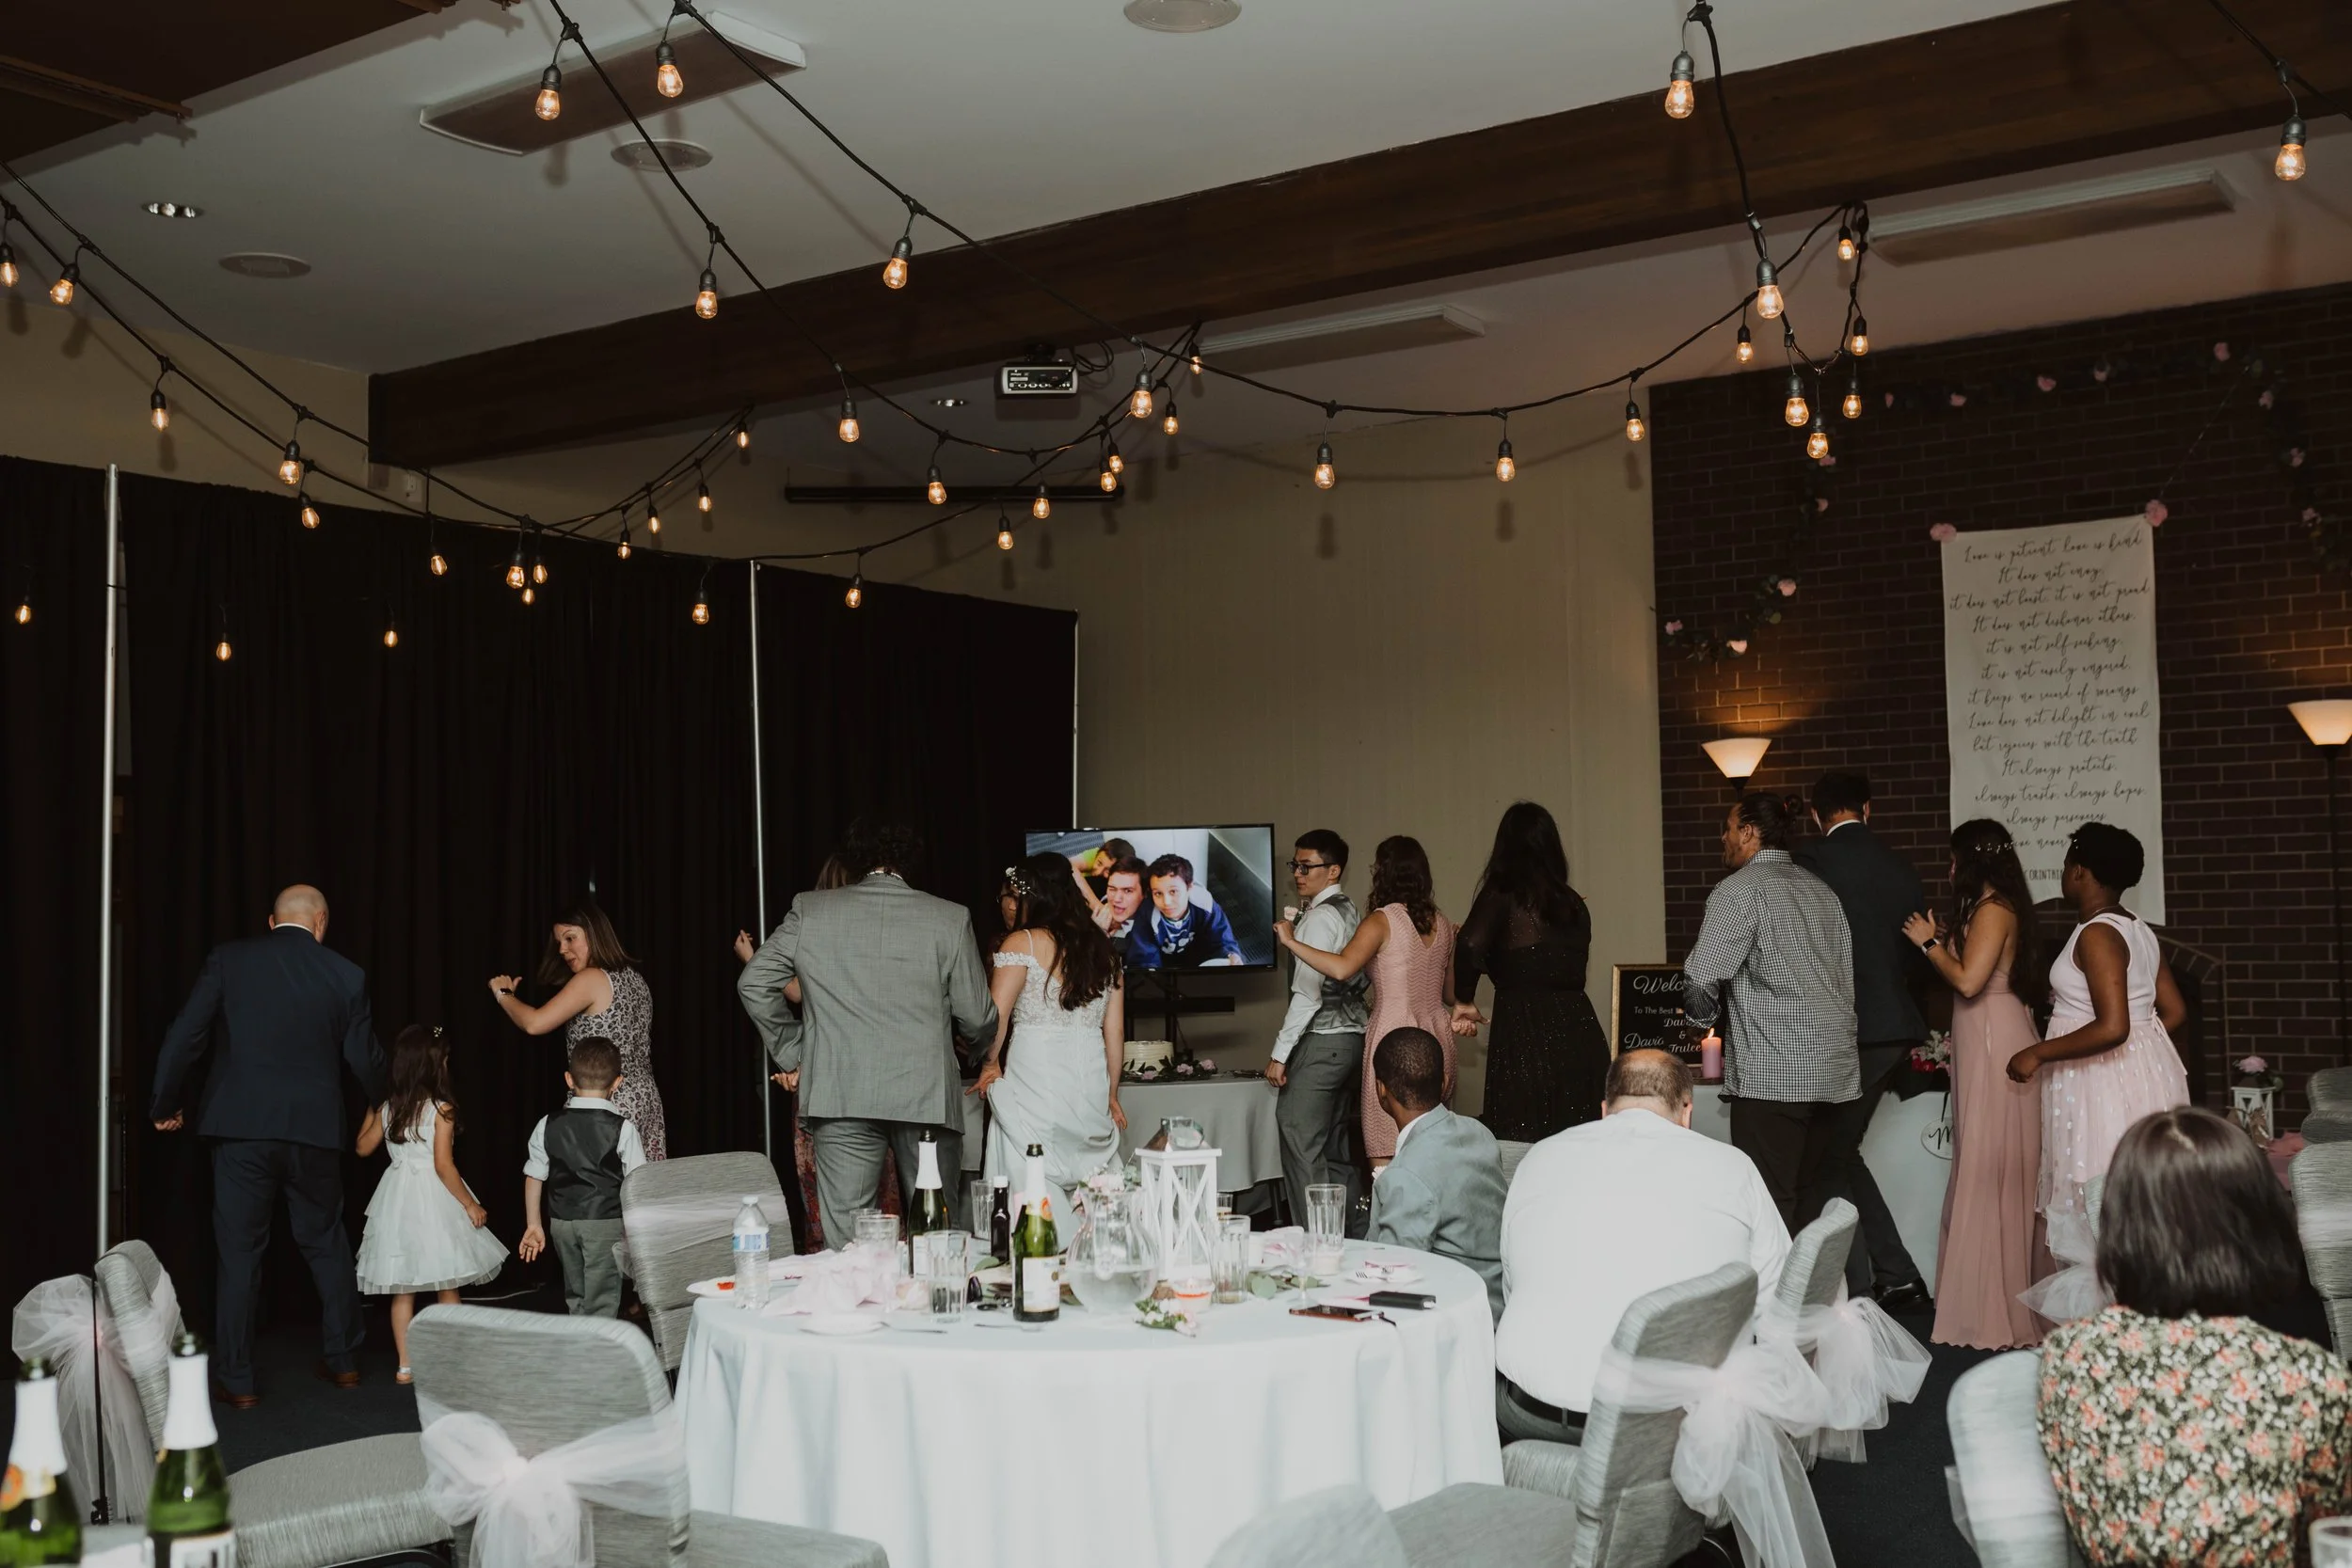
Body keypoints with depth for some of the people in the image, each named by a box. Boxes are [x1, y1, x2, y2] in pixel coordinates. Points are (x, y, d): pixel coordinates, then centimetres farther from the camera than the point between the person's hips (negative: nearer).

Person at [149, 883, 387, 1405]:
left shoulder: (229, 959, -1)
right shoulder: (346, 974, 2)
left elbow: (184, 1038, -4)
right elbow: (365, 1059, 5)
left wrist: (165, 1105, 10)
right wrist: (385, 1104, 25)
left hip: (241, 1129, -1)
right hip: (314, 1131, 1)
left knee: (239, 1254, 6)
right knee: (327, 1245, 16)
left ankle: (236, 1381, 9)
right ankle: (343, 1361, 24)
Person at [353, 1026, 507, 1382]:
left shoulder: (387, 1108, 2)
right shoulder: (441, 1109, -13)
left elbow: (363, 1148, 16)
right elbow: (443, 1165, -16)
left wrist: (371, 1109, 26)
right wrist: (469, 1203, -9)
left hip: (398, 1198, 5)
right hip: (432, 1198, -4)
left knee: (402, 1289, 8)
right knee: (446, 1288, 7)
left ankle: (405, 1366, 10)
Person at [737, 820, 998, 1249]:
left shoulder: (809, 910, 5)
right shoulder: (950, 919, 1)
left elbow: (754, 984, 6)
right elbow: (978, 1020, 3)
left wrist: (790, 1054, 15)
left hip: (840, 1097, 0)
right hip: (927, 1096, 0)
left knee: (845, 1240, 3)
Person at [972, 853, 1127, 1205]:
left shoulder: (1023, 943, -3)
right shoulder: (1103, 949, 12)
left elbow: (996, 1015, -10)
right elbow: (1115, 1029, 13)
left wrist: (990, 1064, 5)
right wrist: (1111, 1094, 19)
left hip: (1035, 1075, -5)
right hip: (1091, 1080, 5)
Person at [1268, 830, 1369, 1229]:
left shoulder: (1320, 917, -14)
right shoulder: (1351, 912, 14)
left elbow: (1307, 994, -19)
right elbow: (1366, 978, 21)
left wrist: (1280, 1053, -17)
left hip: (1321, 1042, -10)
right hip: (1353, 1036, 10)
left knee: (1302, 1149, -8)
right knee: (1337, 1148, 14)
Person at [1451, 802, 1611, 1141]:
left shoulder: (1503, 894, -3)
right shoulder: (1573, 902, 13)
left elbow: (1470, 946, -19)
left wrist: (1465, 1000, -2)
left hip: (1524, 1030, -5)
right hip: (1578, 1028, 5)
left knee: (1518, 1143, -2)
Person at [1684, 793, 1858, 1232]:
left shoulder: (1738, 890, -6)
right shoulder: (1820, 889, 17)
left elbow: (1700, 983, -13)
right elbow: (1847, 980, 16)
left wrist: (1705, 1014, 6)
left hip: (1772, 1073, -8)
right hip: (1834, 1070, 8)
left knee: (1771, 1207, -7)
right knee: (1809, 1201, 13)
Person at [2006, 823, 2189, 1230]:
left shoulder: (2097, 934, -18)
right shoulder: (2139, 931, 10)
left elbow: (2112, 1028, -27)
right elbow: (2175, 1011, 15)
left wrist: (2038, 1054, -20)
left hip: (2105, 1084, -10)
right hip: (2139, 1072, 10)